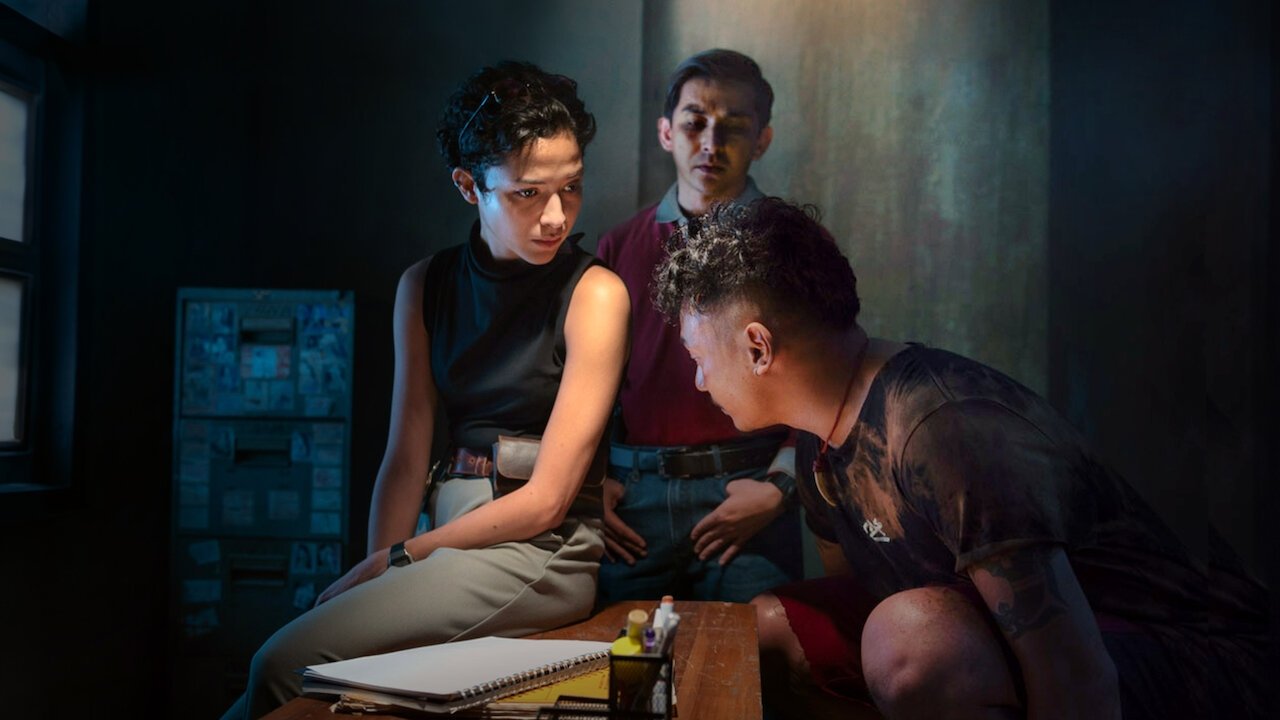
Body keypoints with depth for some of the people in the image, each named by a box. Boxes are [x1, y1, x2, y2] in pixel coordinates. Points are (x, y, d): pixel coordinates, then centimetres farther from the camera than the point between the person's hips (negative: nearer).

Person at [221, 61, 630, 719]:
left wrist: (392, 560, -10)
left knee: (287, 662, -19)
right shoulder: (424, 287, 8)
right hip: (451, 537, 5)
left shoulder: (594, 293, -8)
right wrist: (374, 579, -7)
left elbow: (545, 500, -11)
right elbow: (407, 458, 6)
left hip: (539, 554, -5)